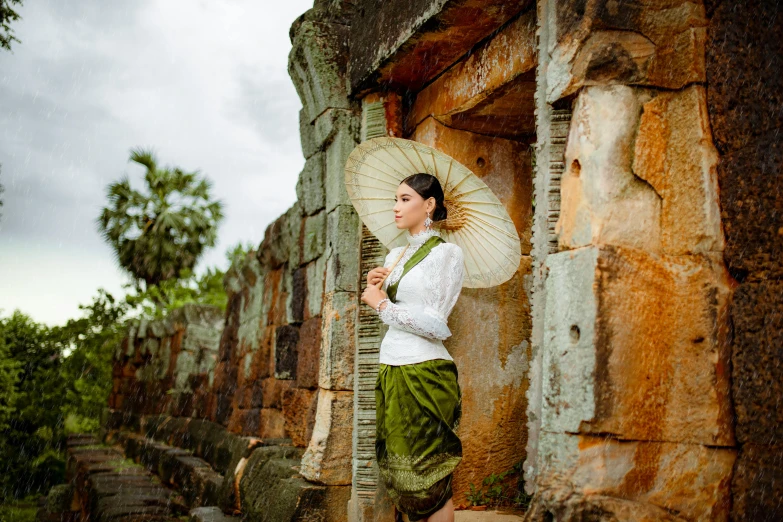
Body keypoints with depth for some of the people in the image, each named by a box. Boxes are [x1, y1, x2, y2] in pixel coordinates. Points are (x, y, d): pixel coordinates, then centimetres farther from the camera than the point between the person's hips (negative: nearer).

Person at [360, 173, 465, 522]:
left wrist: (381, 303, -7)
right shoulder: (395, 256, 14)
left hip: (423, 373, -8)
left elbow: (434, 324, -15)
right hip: (390, 370, 8)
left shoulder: (446, 253, -8)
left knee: (426, 474, -2)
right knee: (396, 465, 11)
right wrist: (375, 286, 5)